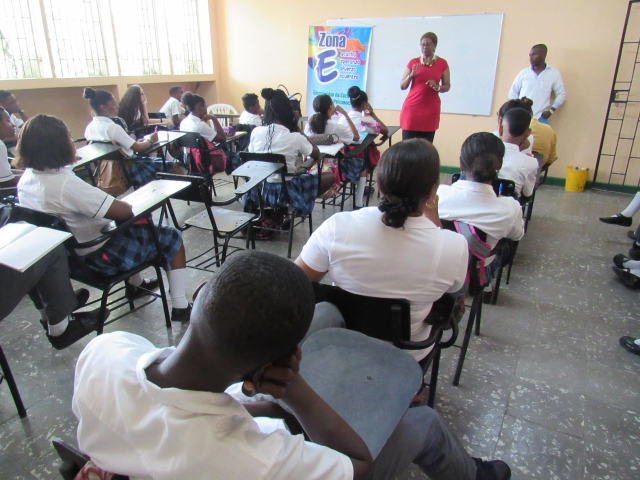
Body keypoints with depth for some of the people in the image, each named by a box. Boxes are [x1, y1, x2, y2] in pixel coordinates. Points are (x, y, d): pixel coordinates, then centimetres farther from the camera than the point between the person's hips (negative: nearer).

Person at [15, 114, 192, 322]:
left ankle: (135, 284, 43)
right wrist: (128, 206, -8)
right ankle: (180, 307, 8)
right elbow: (123, 211, -30)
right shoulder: (66, 184, -32)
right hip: (98, 257, -9)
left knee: (131, 228, 32)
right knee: (171, 237, 6)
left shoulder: (25, 180, -3)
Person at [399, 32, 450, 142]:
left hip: (431, 109, 0)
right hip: (411, 108, 0)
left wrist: (437, 87, -13)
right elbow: (402, 86, 6)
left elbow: (447, 86, 8)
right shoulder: (413, 62, 7)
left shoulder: (442, 63, 5)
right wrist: (411, 75, -12)